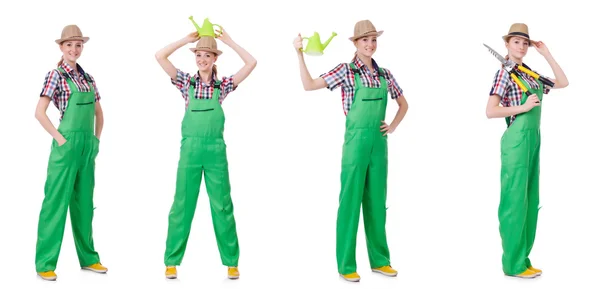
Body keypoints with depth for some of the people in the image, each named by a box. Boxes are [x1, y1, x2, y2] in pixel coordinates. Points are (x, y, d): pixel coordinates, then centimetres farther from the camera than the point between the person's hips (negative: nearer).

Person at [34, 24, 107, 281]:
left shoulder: (87, 77, 13)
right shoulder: (56, 75, -5)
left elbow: (98, 113, 23)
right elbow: (40, 112, -12)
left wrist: (96, 139, 14)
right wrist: (60, 139, -14)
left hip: (88, 146, 6)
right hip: (67, 145, -6)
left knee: (84, 201, 14)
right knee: (57, 200, -4)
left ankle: (88, 257, 23)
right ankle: (45, 264, 1)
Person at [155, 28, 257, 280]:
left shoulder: (223, 85, 5)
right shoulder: (186, 82, 6)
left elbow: (251, 63, -2)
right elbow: (160, 56, -2)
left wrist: (229, 42, 2)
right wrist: (187, 39, 0)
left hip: (216, 150, 0)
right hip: (190, 149, 0)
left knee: (222, 205, 5)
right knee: (182, 204, 4)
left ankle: (231, 261, 12)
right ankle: (172, 261, 11)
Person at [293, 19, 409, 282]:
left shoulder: (384, 74, 8)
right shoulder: (346, 71, -5)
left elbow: (403, 104, 22)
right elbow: (309, 85, -11)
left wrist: (393, 127, 9)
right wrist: (299, 54, -16)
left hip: (379, 142, 5)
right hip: (356, 141, -5)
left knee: (377, 201, 11)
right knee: (350, 201, -1)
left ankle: (379, 260, 20)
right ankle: (346, 265, 5)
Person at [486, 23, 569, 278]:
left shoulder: (530, 74, 14)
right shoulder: (505, 73, -8)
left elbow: (563, 83, 17)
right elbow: (490, 111, -15)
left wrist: (546, 54, 14)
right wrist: (523, 107, -16)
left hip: (533, 139, 9)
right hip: (517, 140, -9)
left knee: (529, 201, 10)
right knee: (515, 200, -5)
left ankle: (521, 259, 16)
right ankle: (513, 263, 0)